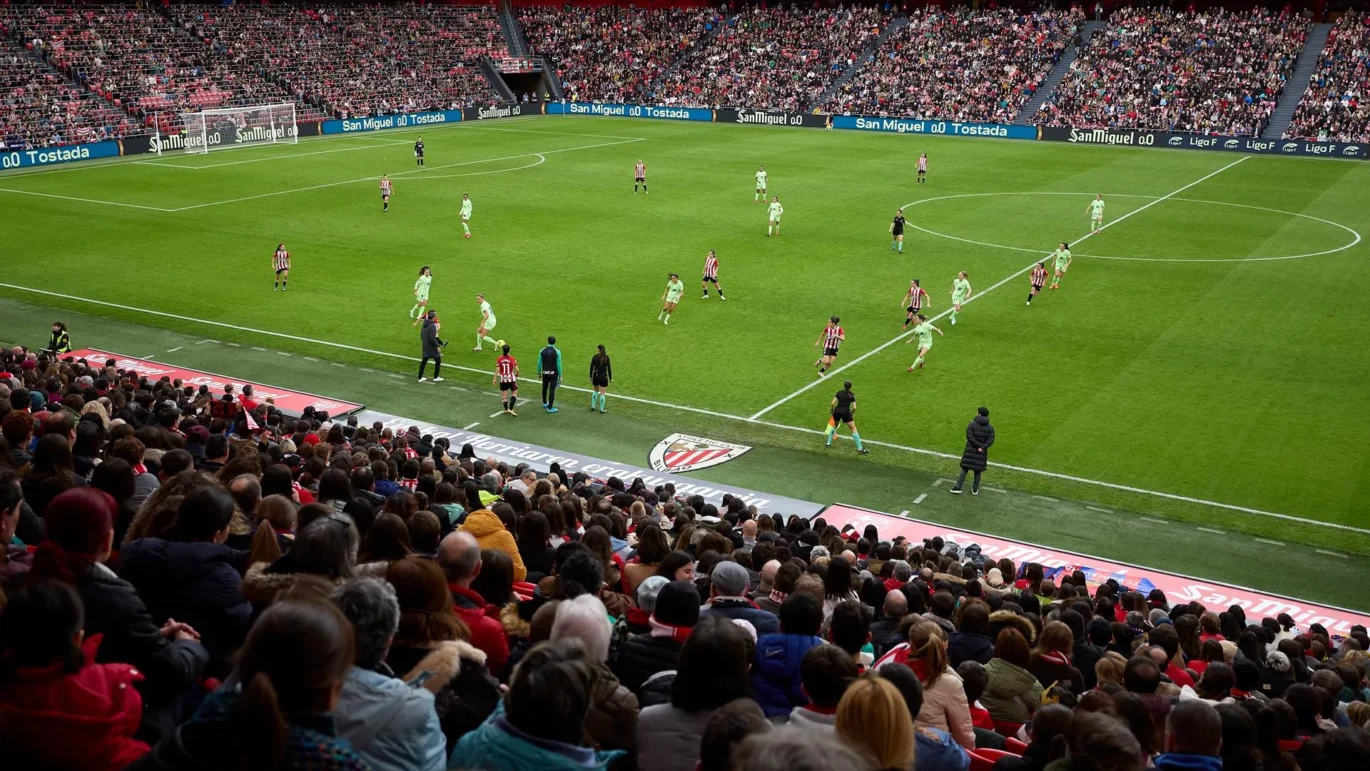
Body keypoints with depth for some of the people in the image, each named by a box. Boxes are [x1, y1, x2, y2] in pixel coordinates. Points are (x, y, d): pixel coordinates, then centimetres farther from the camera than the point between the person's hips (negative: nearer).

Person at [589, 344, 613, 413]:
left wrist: (591, 376, 12)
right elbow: (609, 368, -8)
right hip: (603, 377, -2)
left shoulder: (594, 357, -5)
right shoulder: (606, 357, -9)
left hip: (595, 376, 2)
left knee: (595, 391, 23)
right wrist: (610, 378, 0)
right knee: (602, 393, 5)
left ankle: (593, 406, 27)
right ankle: (601, 409, 7)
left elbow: (591, 367, 0)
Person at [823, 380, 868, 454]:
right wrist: (852, 414, 17)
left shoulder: (839, 393, 11)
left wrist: (831, 411, 17)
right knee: (854, 429, 2)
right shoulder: (852, 395, 6)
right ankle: (860, 448, -2)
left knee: (834, 426, 30)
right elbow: (854, 407, 0)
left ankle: (828, 443, 34)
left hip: (837, 411, 3)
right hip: (846, 411, -3)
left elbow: (832, 403, 2)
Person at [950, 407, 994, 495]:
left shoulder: (972, 424, -8)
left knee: (964, 469, 5)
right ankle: (975, 489, 20)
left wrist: (979, 445, -15)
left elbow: (969, 437, -17)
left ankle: (958, 487, 3)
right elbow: (991, 440, -8)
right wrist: (982, 447, -15)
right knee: (978, 471, 14)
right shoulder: (990, 428, 2)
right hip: (982, 453, 2)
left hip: (970, 451, -2)